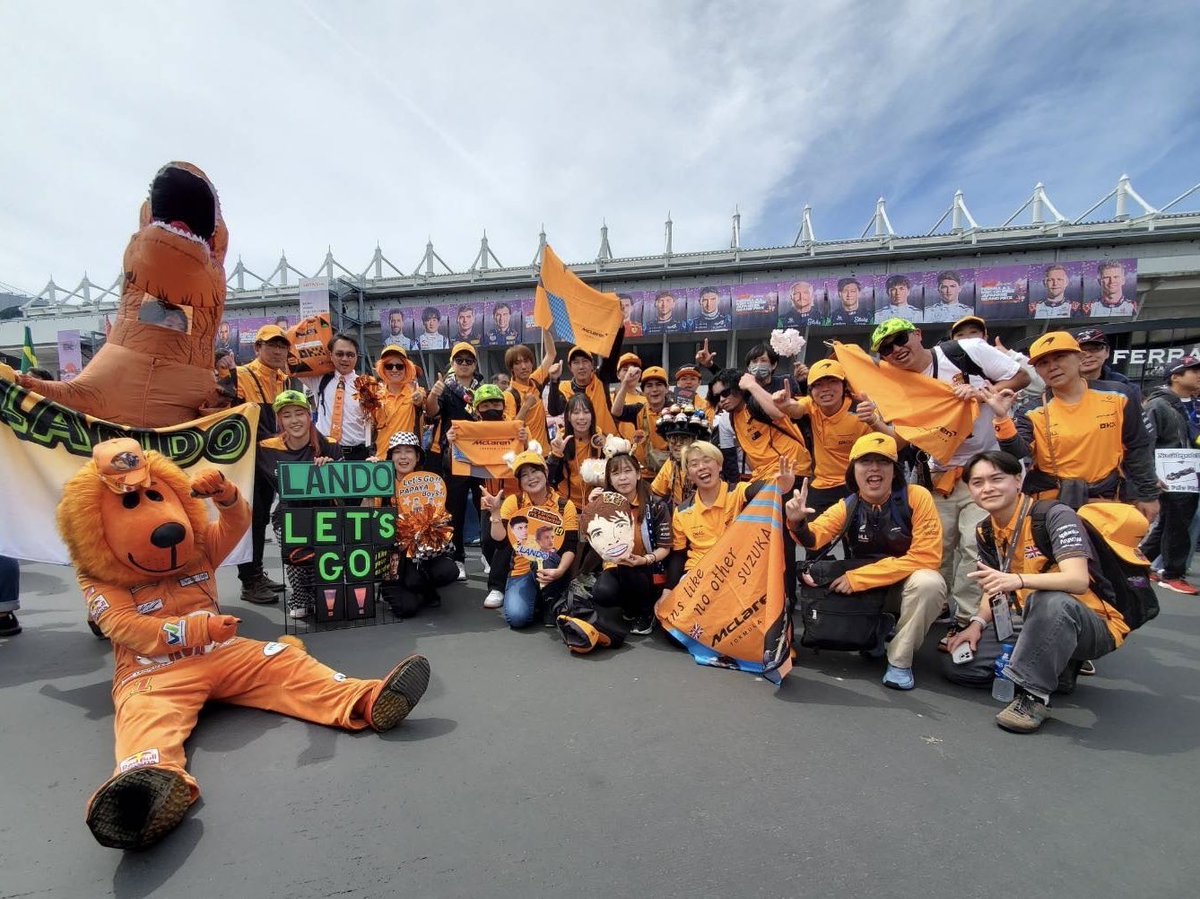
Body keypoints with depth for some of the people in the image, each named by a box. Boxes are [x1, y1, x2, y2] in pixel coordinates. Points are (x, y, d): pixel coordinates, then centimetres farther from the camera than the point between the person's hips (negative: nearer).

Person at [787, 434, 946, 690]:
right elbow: (814, 538, -21)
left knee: (928, 582, -35)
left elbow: (927, 557, -22)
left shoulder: (917, 497, -17)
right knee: (810, 575, -14)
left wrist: (857, 578, -24)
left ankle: (900, 661, -11)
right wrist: (798, 522, -46)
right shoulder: (846, 507, -7)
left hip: (910, 587, -4)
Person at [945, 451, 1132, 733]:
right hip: (1030, 623, 7)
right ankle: (1054, 668, 5)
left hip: (1092, 627, -6)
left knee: (1050, 602, -41)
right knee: (955, 664, -8)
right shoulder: (986, 532, 3)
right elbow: (996, 589, 11)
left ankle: (1033, 693, -27)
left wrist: (1018, 580, -47)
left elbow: (1078, 580, -31)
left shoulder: (1056, 515, -18)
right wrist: (977, 623, -8)